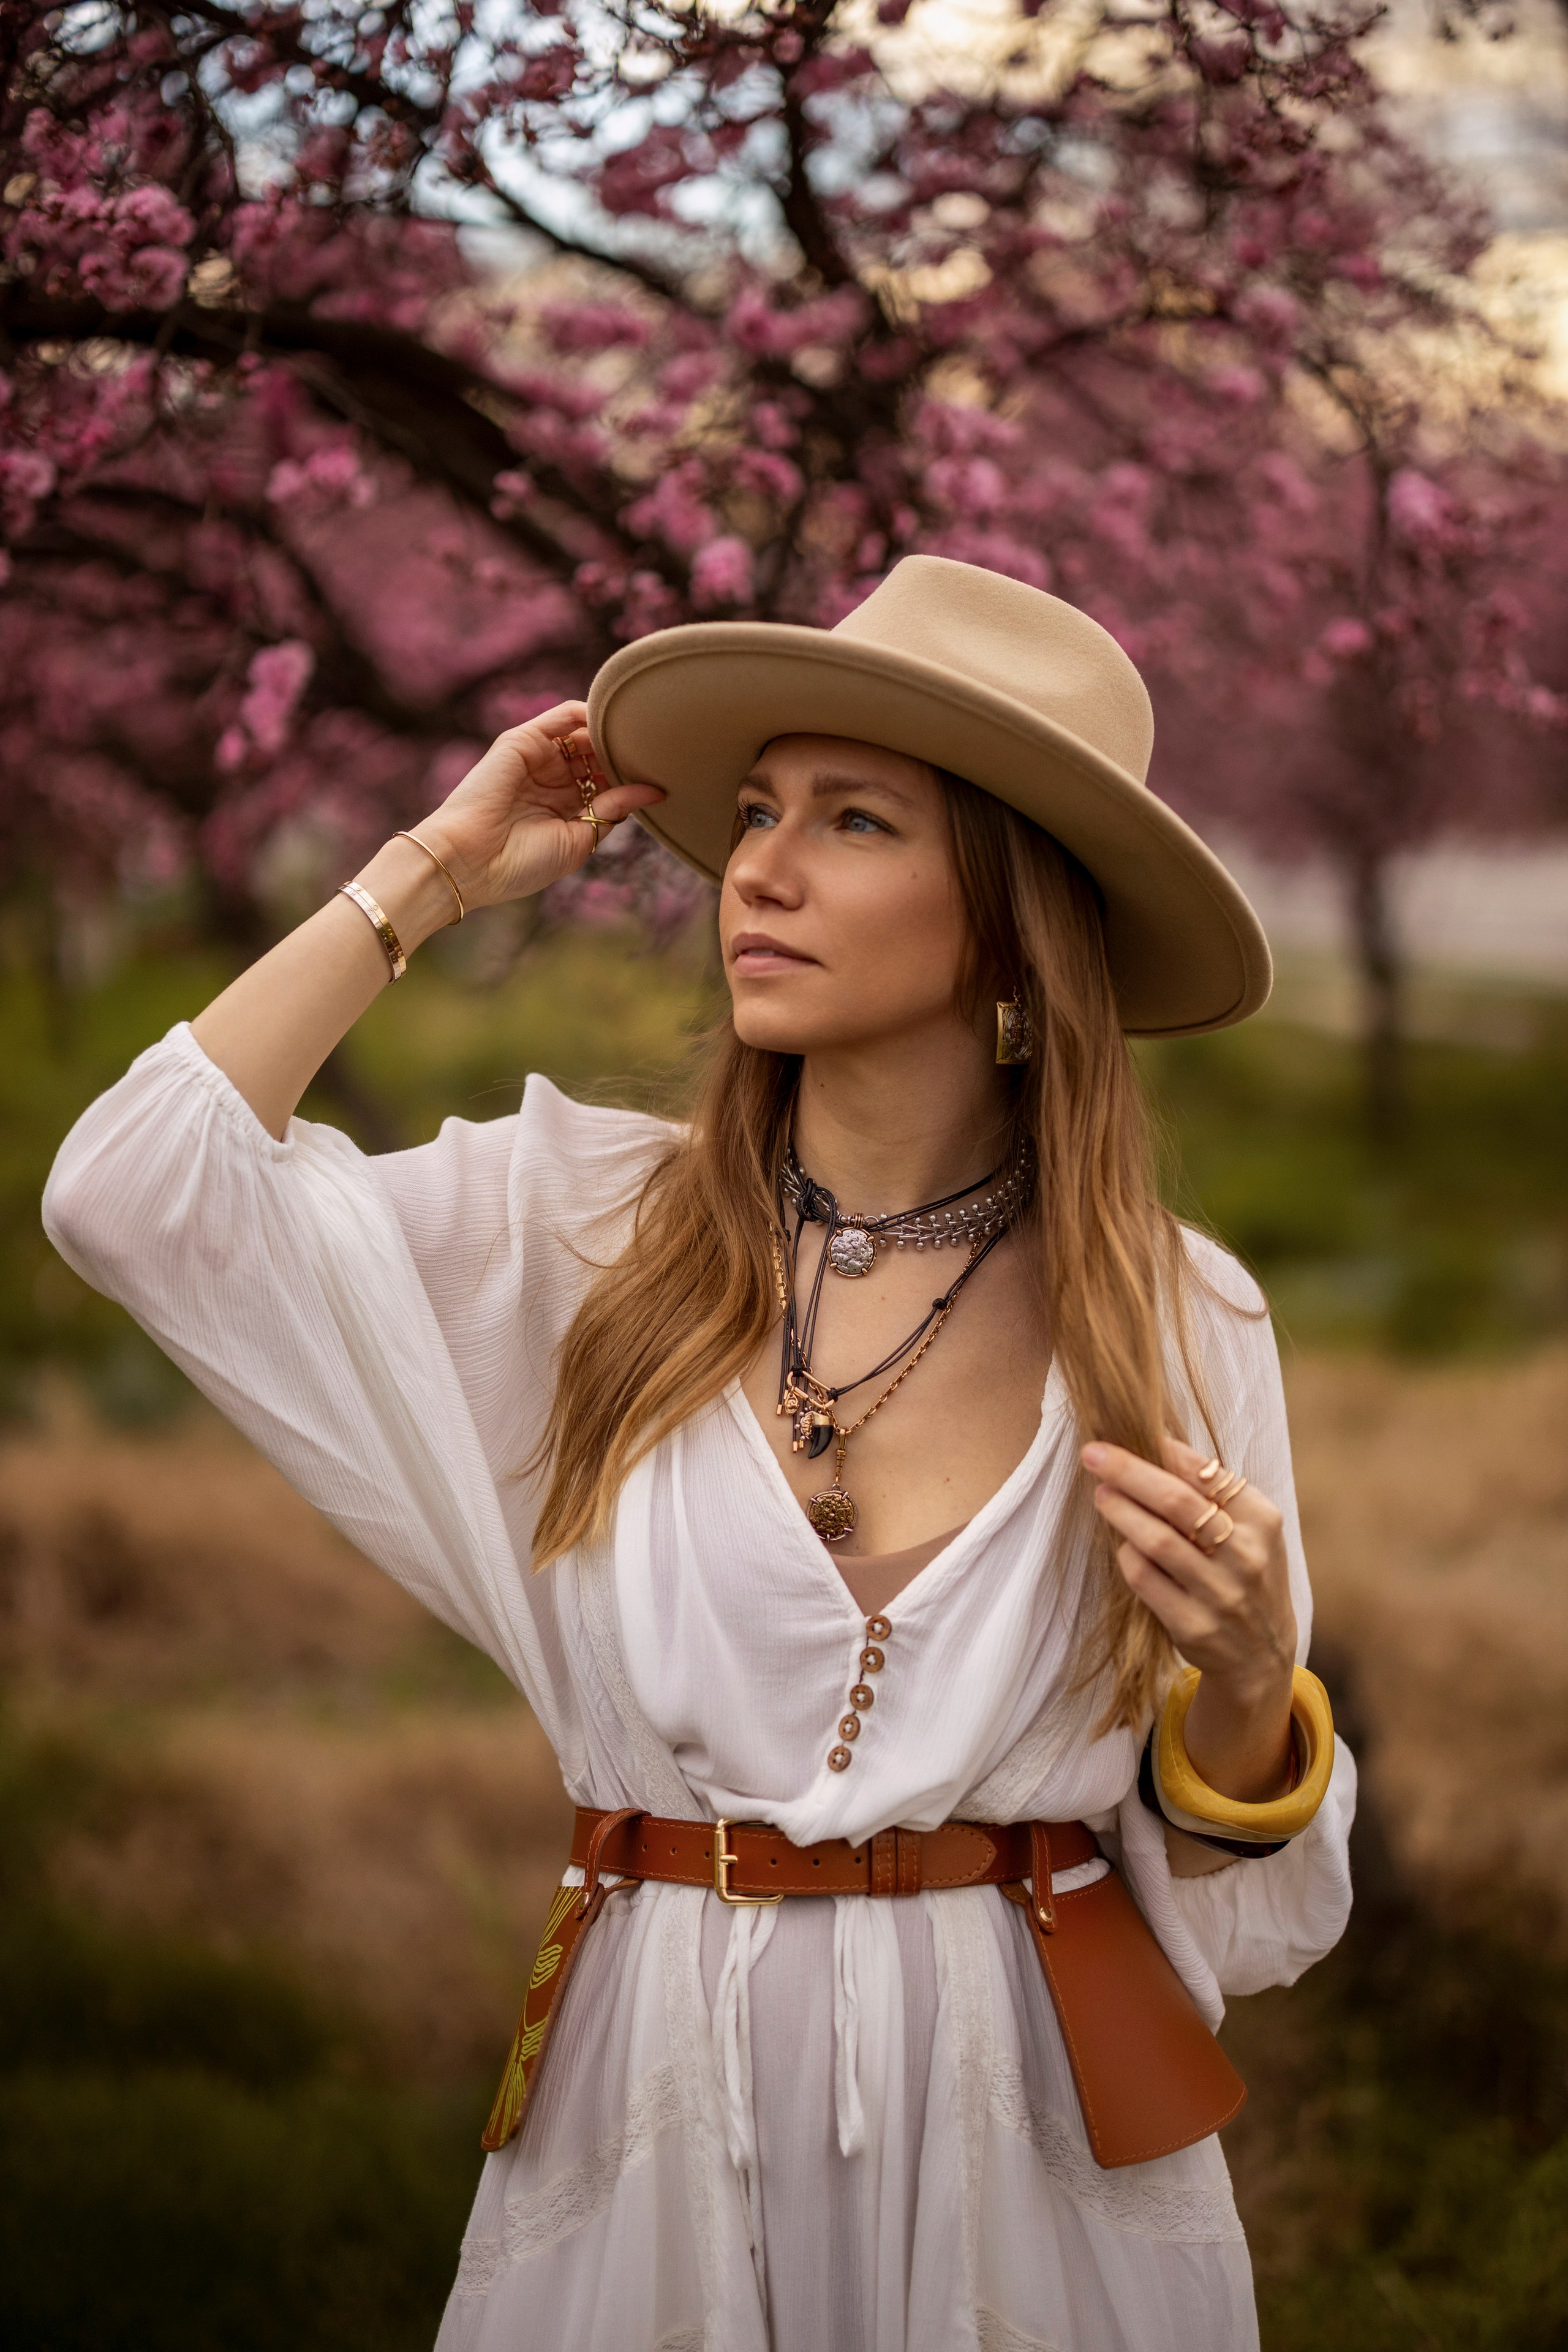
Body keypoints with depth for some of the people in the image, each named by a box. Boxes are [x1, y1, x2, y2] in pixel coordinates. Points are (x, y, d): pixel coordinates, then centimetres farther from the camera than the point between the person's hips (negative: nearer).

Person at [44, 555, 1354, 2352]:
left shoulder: (1174, 1321, -5)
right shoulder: (586, 1226, -2)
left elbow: (1225, 1892, 1)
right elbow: (132, 1192, -13)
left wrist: (1246, 1681, -21)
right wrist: (435, 871, -4)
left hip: (1031, 2134, 0)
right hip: (656, 2122, 1)